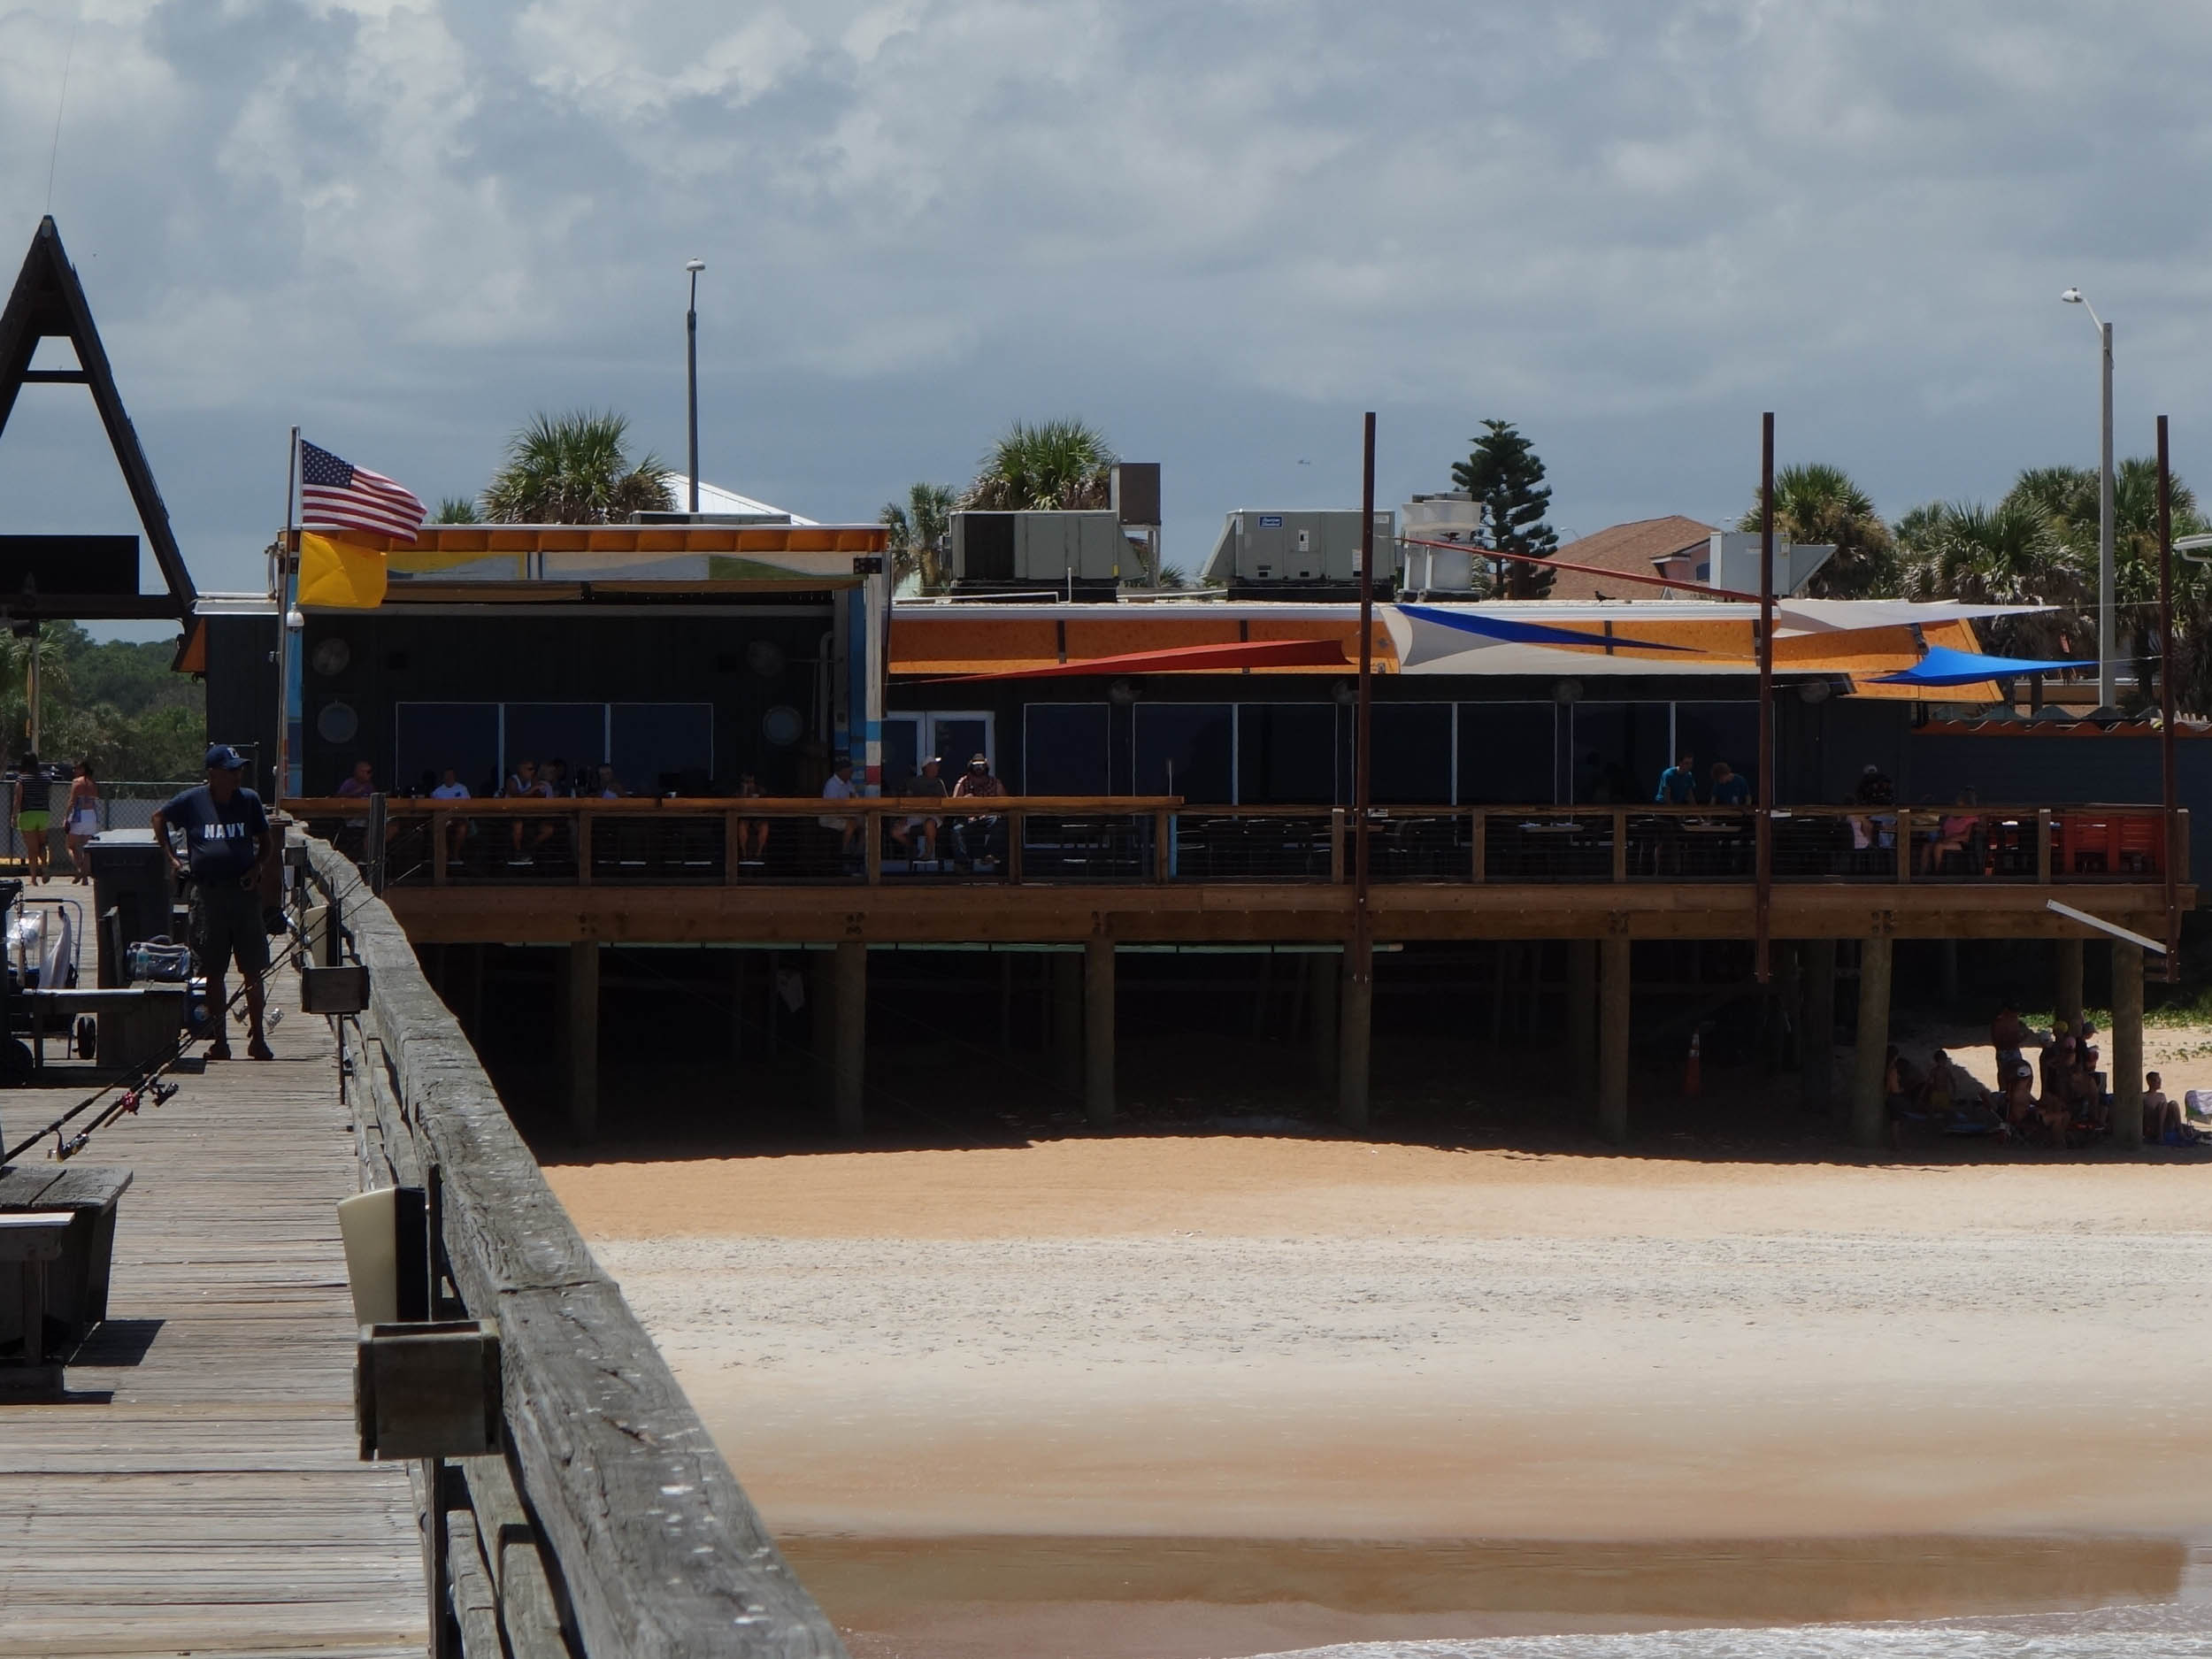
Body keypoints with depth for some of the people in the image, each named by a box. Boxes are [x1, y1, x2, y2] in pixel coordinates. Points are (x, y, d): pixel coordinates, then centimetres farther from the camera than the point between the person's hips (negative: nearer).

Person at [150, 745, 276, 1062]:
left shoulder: (249, 801, 5)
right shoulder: (191, 801, 0)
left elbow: (266, 841, 15)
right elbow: (159, 818, 16)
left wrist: (259, 866, -3)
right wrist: (171, 858, 8)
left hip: (244, 892, 1)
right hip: (208, 893, -1)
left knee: (253, 973, 1)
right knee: (213, 973, 4)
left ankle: (257, 1039, 8)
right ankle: (220, 1040, 10)